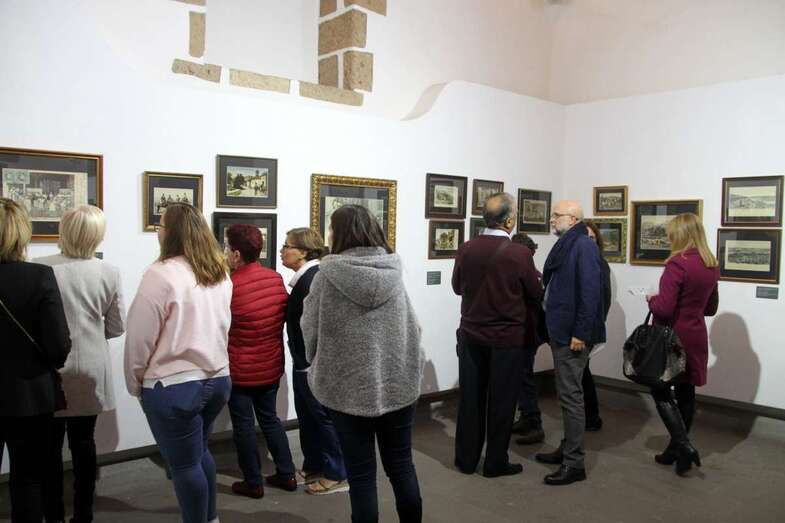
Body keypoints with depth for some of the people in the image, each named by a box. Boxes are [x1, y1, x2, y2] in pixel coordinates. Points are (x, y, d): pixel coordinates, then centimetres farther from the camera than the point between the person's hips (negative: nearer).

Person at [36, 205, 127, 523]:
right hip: (90, 370, 2)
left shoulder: (39, 268, -13)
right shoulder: (109, 272, -7)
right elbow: (117, 327, 0)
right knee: (84, 442, 14)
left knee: (51, 445, 12)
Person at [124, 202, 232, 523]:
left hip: (174, 386, -8)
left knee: (185, 464, 8)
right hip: (218, 378, 8)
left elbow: (140, 337, -13)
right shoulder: (220, 273, 6)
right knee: (199, 452, 25)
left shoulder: (161, 274, -16)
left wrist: (135, 383, 0)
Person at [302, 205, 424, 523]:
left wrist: (319, 364, 15)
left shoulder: (328, 274, -11)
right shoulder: (393, 272, -2)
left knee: (361, 474, 9)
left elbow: (310, 330, -4)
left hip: (349, 387, -3)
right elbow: (412, 326, 3)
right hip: (399, 383, 4)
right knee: (401, 464, 19)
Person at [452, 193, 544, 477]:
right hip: (507, 337, -3)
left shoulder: (465, 249, -6)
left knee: (470, 397, 12)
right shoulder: (520, 253, -16)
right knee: (501, 400, 8)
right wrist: (522, 288, 18)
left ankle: (466, 459, 23)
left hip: (470, 334, 4)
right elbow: (535, 296, -2)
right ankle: (496, 462, 18)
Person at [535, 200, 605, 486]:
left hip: (574, 335, -10)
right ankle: (567, 449, 29)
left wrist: (581, 333, -22)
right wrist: (554, 329, 15)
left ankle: (574, 463, 4)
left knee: (570, 395, -4)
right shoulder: (566, 245, 15)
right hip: (561, 331, 10)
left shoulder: (584, 246, -14)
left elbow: (590, 292, -21)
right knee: (567, 393, 17)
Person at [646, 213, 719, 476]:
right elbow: (711, 308, 17)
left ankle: (684, 446, -6)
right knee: (686, 392, 13)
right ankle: (676, 449, 23)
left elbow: (663, 309, -22)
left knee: (661, 390, 3)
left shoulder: (677, 264, -19)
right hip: (696, 336, 8)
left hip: (673, 336, -8)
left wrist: (651, 299, -4)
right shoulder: (712, 266, 6)